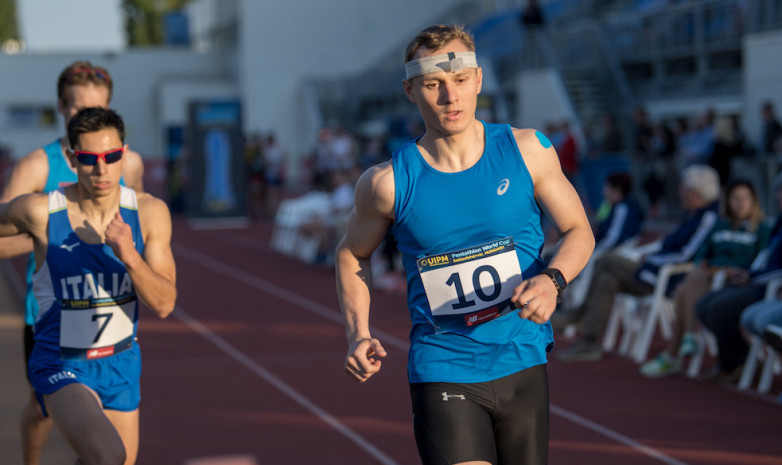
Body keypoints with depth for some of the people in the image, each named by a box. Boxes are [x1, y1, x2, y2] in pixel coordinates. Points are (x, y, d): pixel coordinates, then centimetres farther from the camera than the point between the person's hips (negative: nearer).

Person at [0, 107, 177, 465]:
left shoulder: (150, 213, -12)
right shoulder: (40, 211, -20)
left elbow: (164, 304, -13)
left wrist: (129, 256, -30)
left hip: (120, 364, 5)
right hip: (60, 366, -4)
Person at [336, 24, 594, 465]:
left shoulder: (528, 151, -4)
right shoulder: (388, 182, -7)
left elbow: (579, 232, 5)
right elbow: (353, 254, 11)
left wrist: (552, 280, -16)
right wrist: (359, 336, -2)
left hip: (523, 365, 3)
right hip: (442, 374, -2)